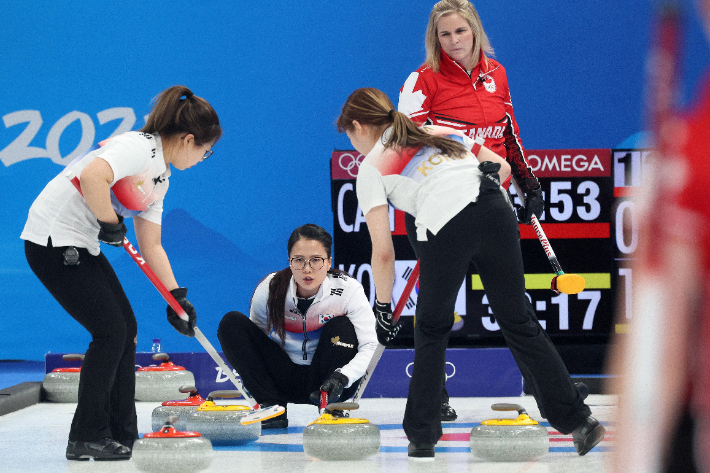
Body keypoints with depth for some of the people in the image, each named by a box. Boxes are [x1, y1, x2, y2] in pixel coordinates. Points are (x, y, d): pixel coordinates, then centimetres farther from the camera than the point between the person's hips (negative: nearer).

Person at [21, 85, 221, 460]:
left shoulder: (160, 176, 14)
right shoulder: (140, 147, -17)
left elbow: (151, 247, 18)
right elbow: (92, 177, -36)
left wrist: (176, 296, 12)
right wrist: (110, 223, -20)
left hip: (82, 246, 10)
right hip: (53, 241, -10)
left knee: (126, 328, 10)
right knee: (111, 332, -9)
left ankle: (122, 434, 17)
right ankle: (86, 438, -1)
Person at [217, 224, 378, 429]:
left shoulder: (347, 289, -19)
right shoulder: (270, 289, -15)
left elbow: (372, 346, -22)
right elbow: (254, 334, 1)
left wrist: (342, 377, -39)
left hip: (327, 380, -2)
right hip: (285, 380, 2)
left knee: (341, 327, -27)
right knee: (231, 322, -16)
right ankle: (273, 408, -18)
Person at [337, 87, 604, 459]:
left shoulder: (371, 169, 17)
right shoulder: (441, 132, 32)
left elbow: (383, 252, 10)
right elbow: (502, 168, 29)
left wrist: (383, 305, 23)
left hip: (444, 229, -4)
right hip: (496, 212, 4)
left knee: (431, 331, 18)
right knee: (518, 323, 14)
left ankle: (422, 438, 20)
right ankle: (577, 421, 10)